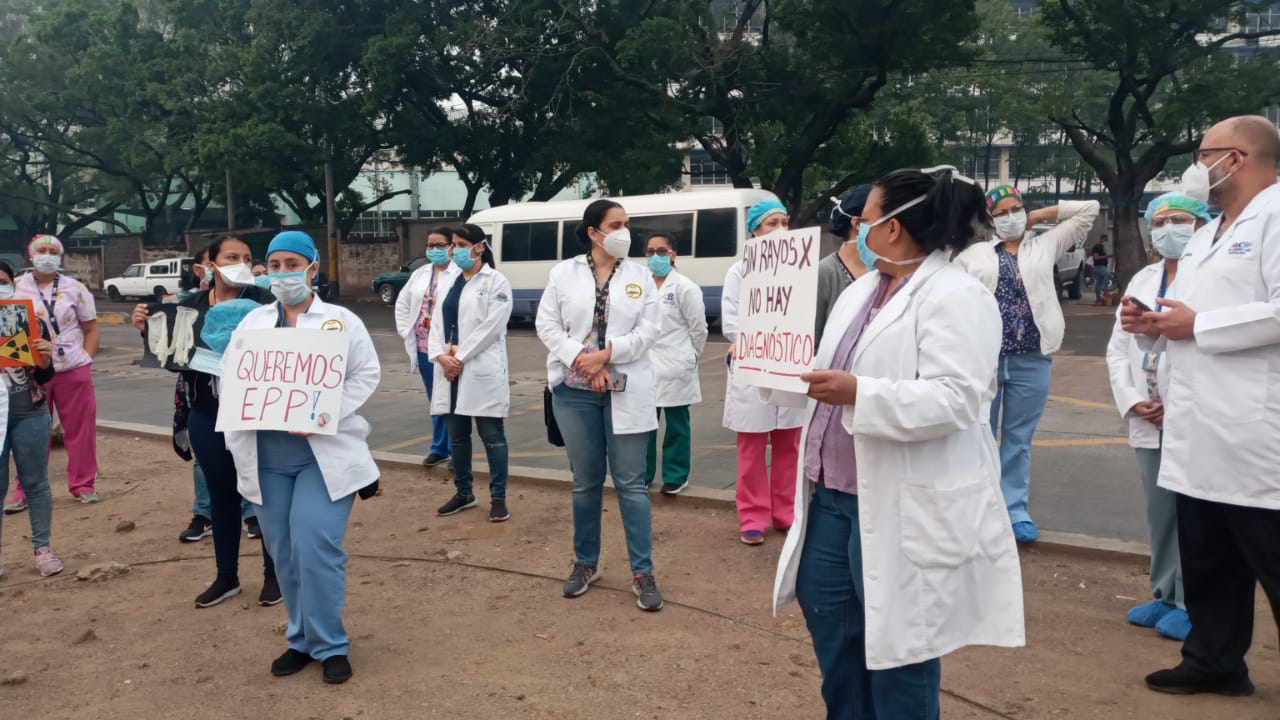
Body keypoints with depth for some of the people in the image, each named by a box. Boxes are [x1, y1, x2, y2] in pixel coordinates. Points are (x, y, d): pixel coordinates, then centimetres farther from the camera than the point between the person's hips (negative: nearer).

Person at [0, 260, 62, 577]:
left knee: (36, 483, 7)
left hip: (29, 415, 1)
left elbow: (45, 376, 5)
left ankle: (43, 549, 15)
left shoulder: (33, 321, 2)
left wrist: (46, 358, -17)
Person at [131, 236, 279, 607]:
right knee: (222, 495, 15)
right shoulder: (191, 305, 4)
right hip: (206, 418, 4)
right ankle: (227, 576, 31)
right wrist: (146, 328, -6)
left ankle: (273, 573, 24)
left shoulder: (260, 300, -10)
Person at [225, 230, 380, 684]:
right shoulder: (253, 322, 13)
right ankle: (302, 639, 26)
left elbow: (366, 375, -1)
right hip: (266, 456, 4)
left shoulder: (341, 321, 4)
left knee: (315, 547, -11)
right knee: (284, 552, 9)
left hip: (324, 452, -4)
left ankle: (330, 645, 5)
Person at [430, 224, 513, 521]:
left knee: (491, 435, 0)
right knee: (457, 435, 12)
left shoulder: (495, 281, -3)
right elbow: (437, 322, 10)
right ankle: (463, 493, 26)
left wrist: (460, 356, -14)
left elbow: (492, 326, -12)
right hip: (449, 369, 6)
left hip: (481, 370, -6)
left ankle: (498, 497, 8)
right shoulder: (448, 281, 15)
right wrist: (441, 356, -7)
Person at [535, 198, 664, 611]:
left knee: (631, 482, 0)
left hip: (626, 391, -1)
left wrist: (605, 355, -14)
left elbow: (648, 331, -3)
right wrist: (582, 361, -12)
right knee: (586, 481, 11)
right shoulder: (564, 273, 4)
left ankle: (643, 572, 9)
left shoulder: (641, 276, 5)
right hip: (575, 391, 1)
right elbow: (547, 325, 0)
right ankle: (585, 563, 27)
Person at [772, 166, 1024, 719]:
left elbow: (955, 400, -25)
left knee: (896, 640, 5)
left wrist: (858, 394, -31)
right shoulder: (862, 289, 14)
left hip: (902, 506, -9)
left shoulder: (957, 298, -14)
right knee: (826, 614, 19)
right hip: (832, 492, 9)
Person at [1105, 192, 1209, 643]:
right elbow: (1117, 347, 12)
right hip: (1149, 424, 6)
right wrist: (1132, 400, 0)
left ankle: (1192, 604, 14)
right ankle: (1165, 596, 27)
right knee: (1161, 515, 14)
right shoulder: (1142, 280, 12)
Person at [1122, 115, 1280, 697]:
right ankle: (1214, 661, 31)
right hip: (1199, 436, 9)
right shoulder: (1205, 235, 20)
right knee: (1207, 566, 18)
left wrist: (1196, 326, -17)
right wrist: (1149, 322, 3)